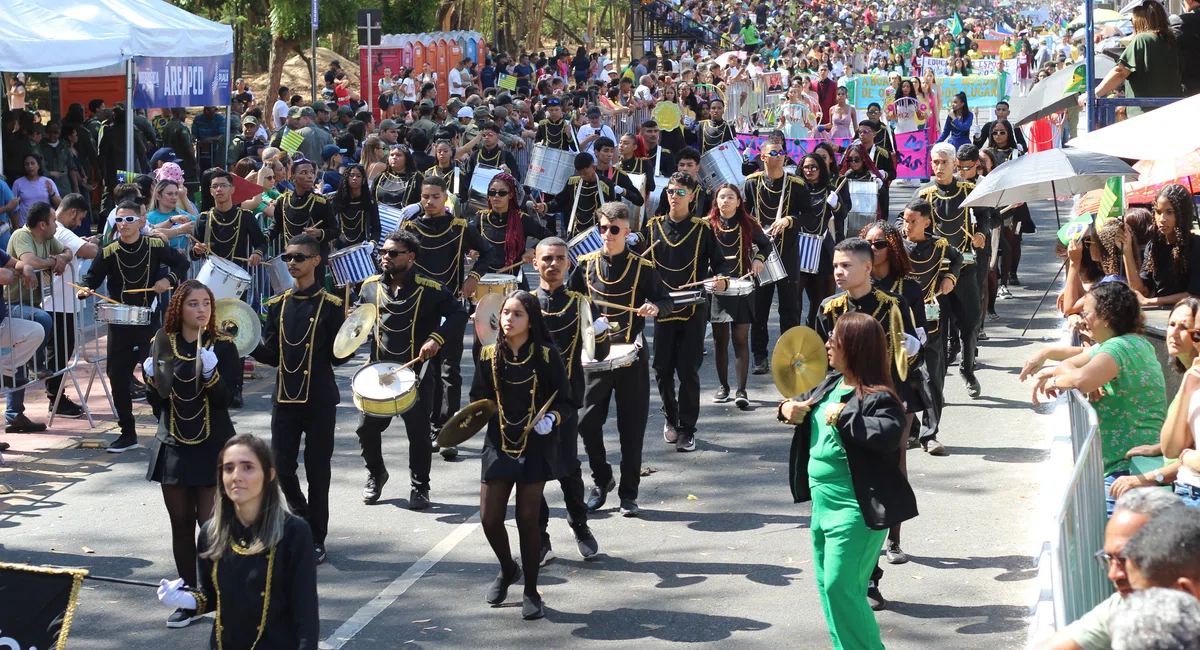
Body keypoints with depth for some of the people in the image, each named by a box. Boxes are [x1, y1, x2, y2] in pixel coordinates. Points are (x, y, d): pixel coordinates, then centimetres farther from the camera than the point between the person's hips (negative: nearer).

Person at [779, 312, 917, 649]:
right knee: (827, 584, 15)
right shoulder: (831, 383, 9)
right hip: (823, 501, 9)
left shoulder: (878, 397, -17)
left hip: (855, 508, -9)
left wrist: (843, 416, -28)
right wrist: (789, 408, 4)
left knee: (841, 586, -10)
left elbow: (889, 433, -34)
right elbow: (806, 401, 26)